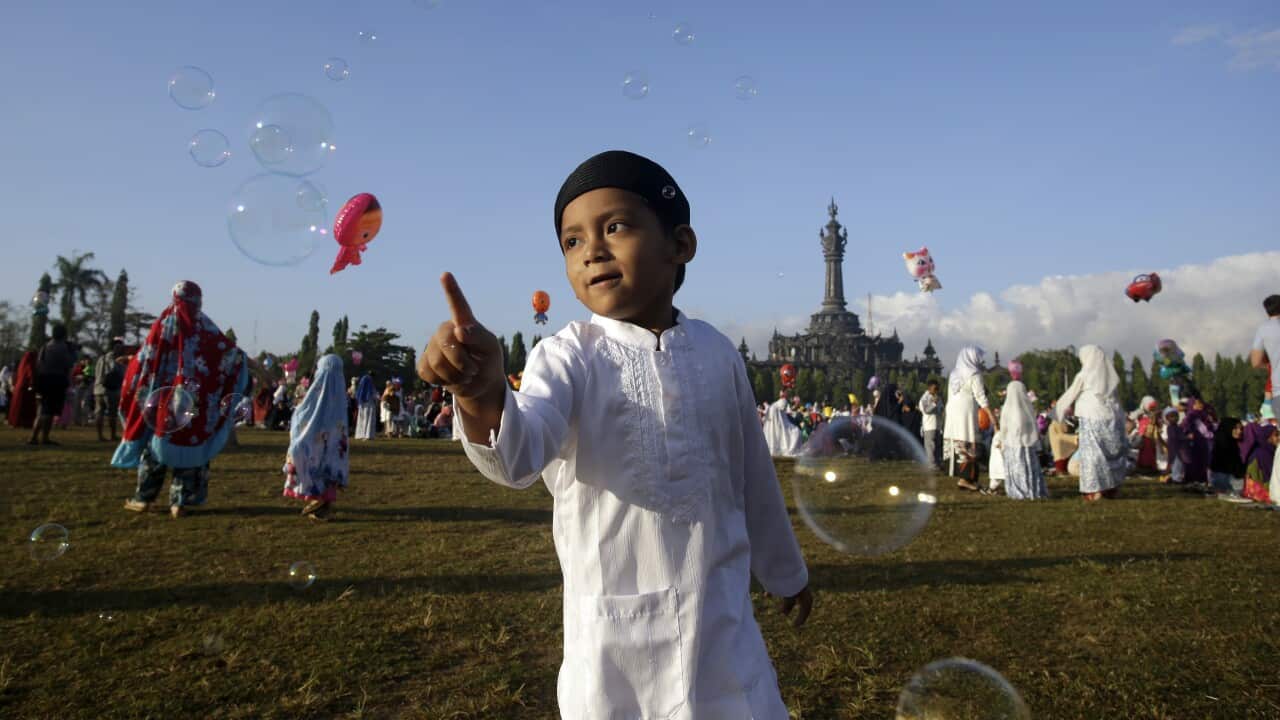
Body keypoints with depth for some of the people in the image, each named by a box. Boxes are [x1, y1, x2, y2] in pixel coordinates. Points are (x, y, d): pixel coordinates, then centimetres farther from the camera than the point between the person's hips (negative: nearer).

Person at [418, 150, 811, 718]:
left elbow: (752, 473, 10)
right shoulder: (569, 357, -11)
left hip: (723, 619, 3)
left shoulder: (717, 353, -2)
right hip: (614, 631, -2)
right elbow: (519, 455, -30)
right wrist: (483, 398, -51)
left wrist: (786, 573, 21)